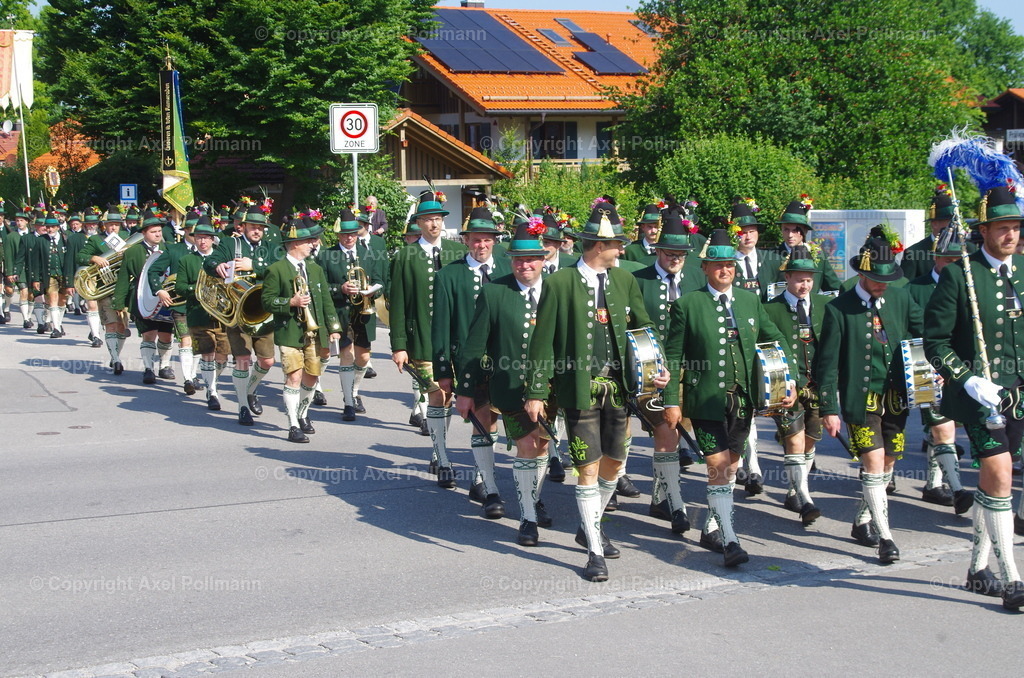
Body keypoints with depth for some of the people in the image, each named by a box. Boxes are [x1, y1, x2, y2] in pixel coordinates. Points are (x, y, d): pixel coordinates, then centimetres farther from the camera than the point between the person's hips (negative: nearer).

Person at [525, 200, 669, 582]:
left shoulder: (624, 281, 9)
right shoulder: (559, 283, -6)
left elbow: (644, 329, 12)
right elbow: (543, 342, -5)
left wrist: (658, 367, -6)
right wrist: (536, 392, -8)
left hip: (619, 386, 5)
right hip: (580, 388, -5)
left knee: (614, 464, 13)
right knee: (588, 470, -2)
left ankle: (590, 528, 37)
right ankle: (595, 552, 8)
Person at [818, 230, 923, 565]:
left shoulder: (901, 298, 4)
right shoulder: (838, 309, -9)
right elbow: (827, 364, -6)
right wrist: (829, 409, -9)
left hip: (895, 397, 5)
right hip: (860, 399, -5)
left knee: (887, 464, 12)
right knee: (874, 465, -11)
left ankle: (861, 522, 31)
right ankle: (885, 537, -4)